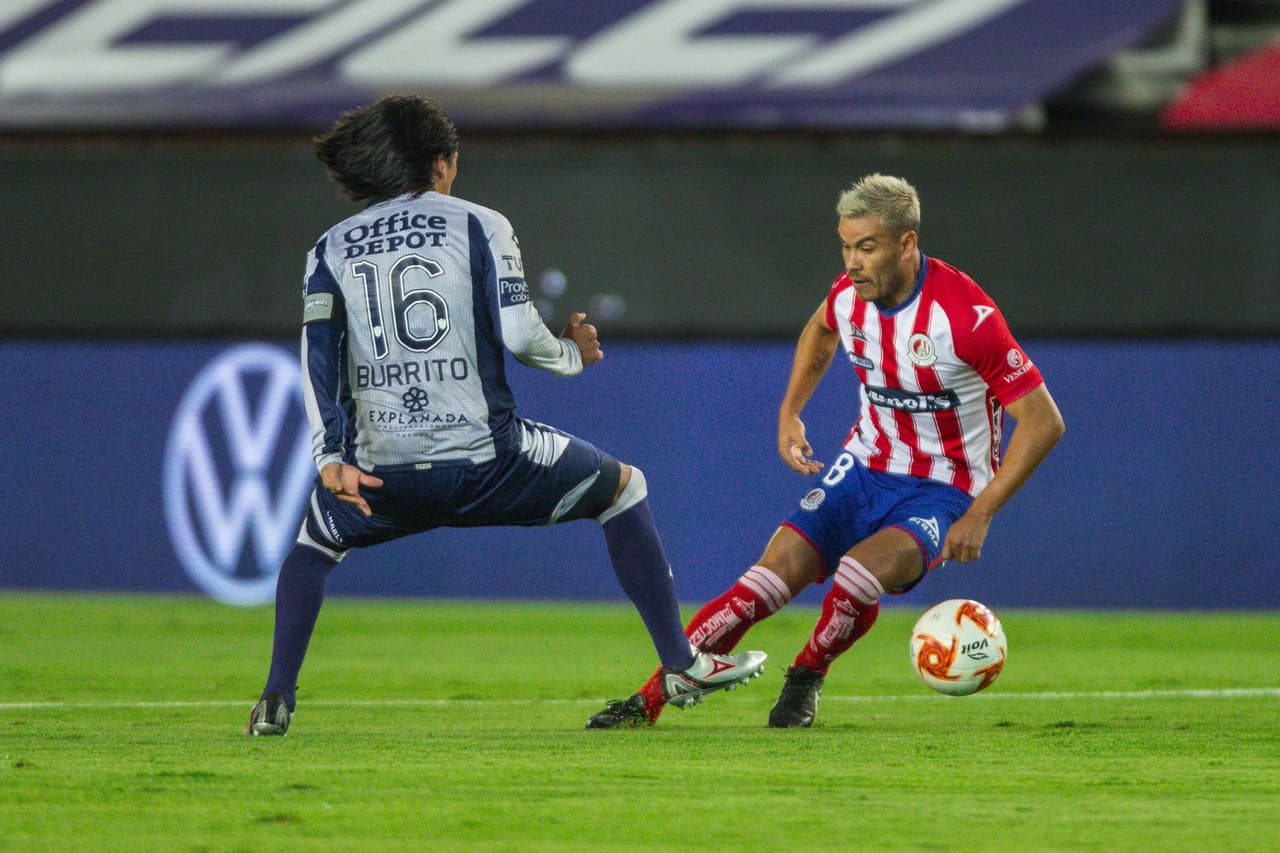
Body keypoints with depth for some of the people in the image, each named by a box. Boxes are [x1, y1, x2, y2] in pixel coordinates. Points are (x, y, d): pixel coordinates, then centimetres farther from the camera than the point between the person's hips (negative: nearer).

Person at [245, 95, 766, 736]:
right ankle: (680, 665, 16)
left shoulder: (332, 247, 12)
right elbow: (516, 333, -7)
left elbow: (318, 353, 0)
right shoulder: (478, 225, 4)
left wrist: (330, 459, -6)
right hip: (480, 455, -2)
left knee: (314, 538, 33)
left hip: (379, 472, 2)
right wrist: (573, 353, 14)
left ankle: (276, 700, 15)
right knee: (622, 486, 20)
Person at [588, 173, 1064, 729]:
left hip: (943, 490, -5)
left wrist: (979, 516, -21)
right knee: (776, 569, -15)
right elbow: (821, 329, 23)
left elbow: (1043, 421, -18)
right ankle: (650, 699, -14)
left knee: (862, 569, -32)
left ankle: (807, 676, -3)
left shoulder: (967, 316, -24)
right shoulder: (849, 296, -5)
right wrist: (789, 413, 11)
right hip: (865, 469, 5)